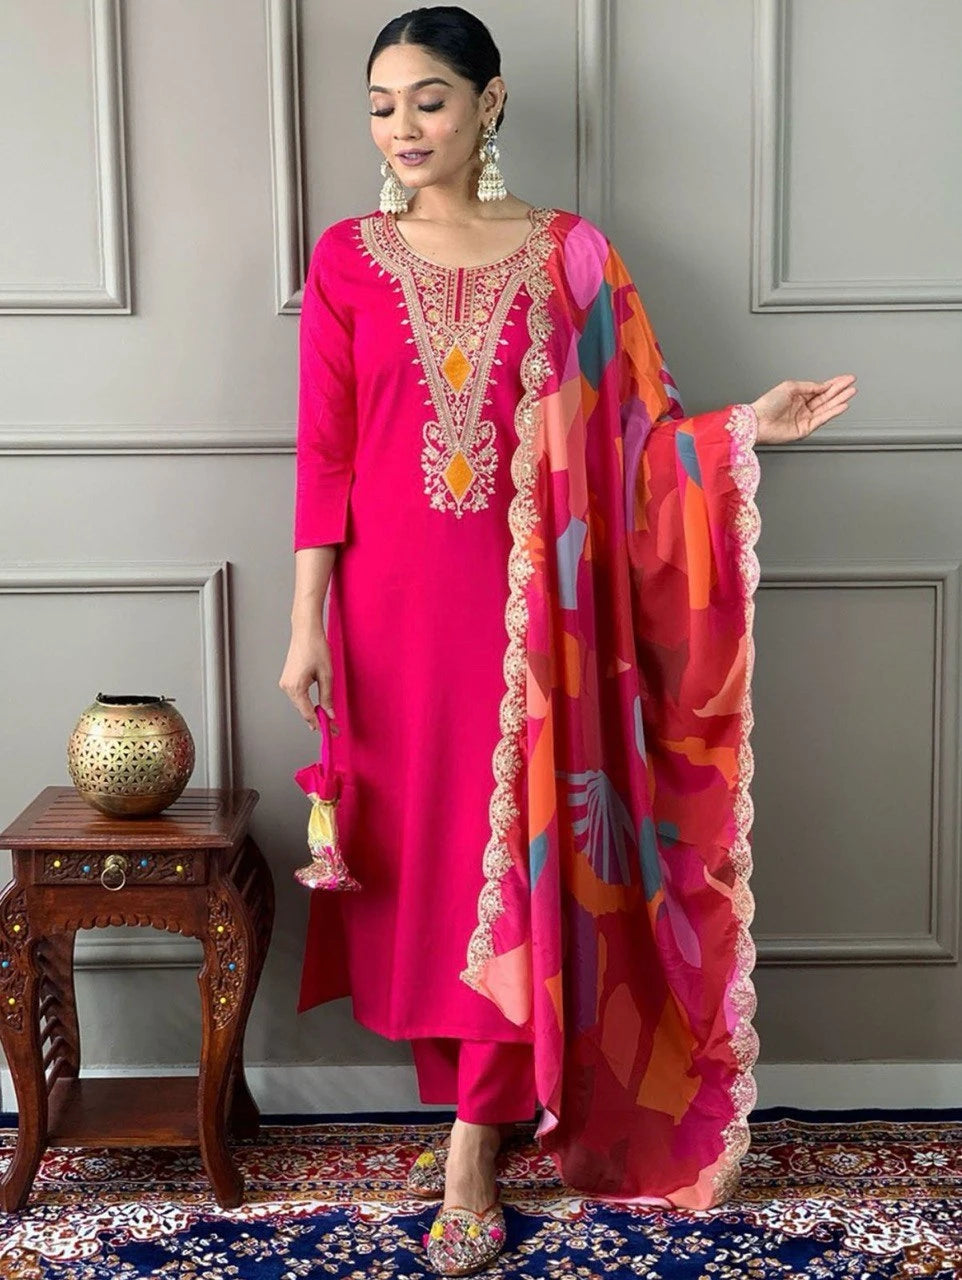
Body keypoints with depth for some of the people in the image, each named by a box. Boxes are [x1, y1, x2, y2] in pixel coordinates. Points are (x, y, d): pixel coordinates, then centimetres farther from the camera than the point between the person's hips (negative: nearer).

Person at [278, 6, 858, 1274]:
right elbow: (323, 454, 1)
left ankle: (473, 1153, 11)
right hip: (391, 600, 1)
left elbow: (632, 433, 3)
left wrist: (747, 425, -13)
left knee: (513, 858, -1)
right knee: (417, 852, 7)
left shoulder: (570, 254, 2)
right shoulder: (348, 256, 4)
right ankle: (468, 1098, 26)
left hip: (522, 602, -1)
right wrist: (306, 623, -3)